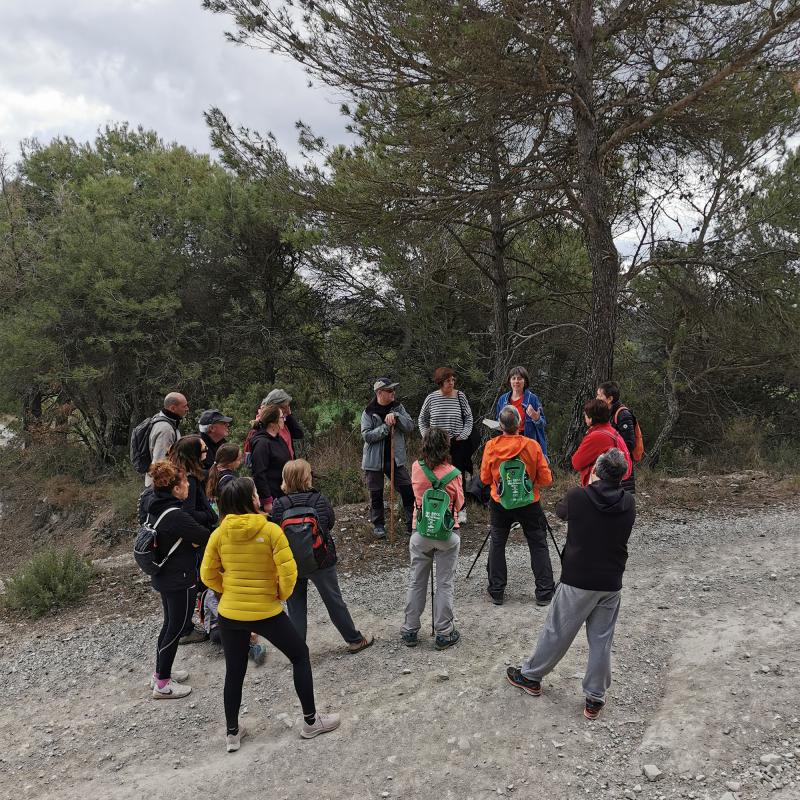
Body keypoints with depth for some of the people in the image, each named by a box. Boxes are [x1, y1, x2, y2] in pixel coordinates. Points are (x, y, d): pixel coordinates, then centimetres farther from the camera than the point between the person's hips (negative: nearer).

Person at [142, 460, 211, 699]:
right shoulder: (175, 516, -28)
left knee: (170, 623, 23)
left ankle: (160, 673, 37)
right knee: (177, 628, 6)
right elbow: (206, 537, -24)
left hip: (163, 576, 9)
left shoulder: (155, 507, -1)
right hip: (180, 580, -9)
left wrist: (190, 541, -4)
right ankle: (162, 684, 17)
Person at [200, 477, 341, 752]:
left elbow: (208, 574, 1)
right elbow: (288, 571, -18)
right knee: (300, 656, 16)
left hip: (229, 614, 4)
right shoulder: (270, 530, -15)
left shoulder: (219, 534, -4)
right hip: (265, 612, -3)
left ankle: (232, 733, 32)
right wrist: (283, 594, 0)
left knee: (234, 671, 21)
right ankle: (311, 721, 23)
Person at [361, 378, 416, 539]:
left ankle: (412, 524, 11)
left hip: (395, 458, 3)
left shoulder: (398, 407, 3)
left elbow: (410, 426, -6)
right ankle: (378, 525, 24)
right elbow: (366, 436, -16)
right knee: (376, 495, 7)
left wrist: (396, 416, -21)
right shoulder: (369, 412, -8)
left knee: (408, 491, 0)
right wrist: (386, 426, -24)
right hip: (375, 460, -3)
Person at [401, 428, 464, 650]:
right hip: (447, 534, -2)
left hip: (420, 533, 2)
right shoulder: (453, 473, -13)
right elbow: (459, 504, -1)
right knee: (445, 585, 7)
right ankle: (444, 633, 14)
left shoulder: (416, 468, -7)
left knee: (416, 583, 13)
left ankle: (410, 631, 22)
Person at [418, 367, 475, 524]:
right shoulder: (431, 398, -1)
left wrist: (464, 435, -4)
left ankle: (461, 509, 13)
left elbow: (469, 418, 6)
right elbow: (422, 419, 13)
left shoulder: (460, 396, -2)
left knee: (459, 475, 2)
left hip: (458, 443, 0)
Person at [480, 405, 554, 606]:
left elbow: (485, 478, -1)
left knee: (497, 544, 14)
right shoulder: (532, 445, -13)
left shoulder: (491, 446, -11)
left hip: (499, 504, 1)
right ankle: (544, 593, 15)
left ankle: (496, 592, 18)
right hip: (529, 504, -1)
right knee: (538, 546, 12)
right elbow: (545, 480, -8)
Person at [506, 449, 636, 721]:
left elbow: (560, 511, 8)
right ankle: (595, 698, 23)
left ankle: (531, 676, 31)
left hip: (577, 581, -3)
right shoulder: (629, 504, -4)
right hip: (611, 584, 3)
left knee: (556, 632, 12)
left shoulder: (577, 497, -14)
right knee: (601, 640, 13)